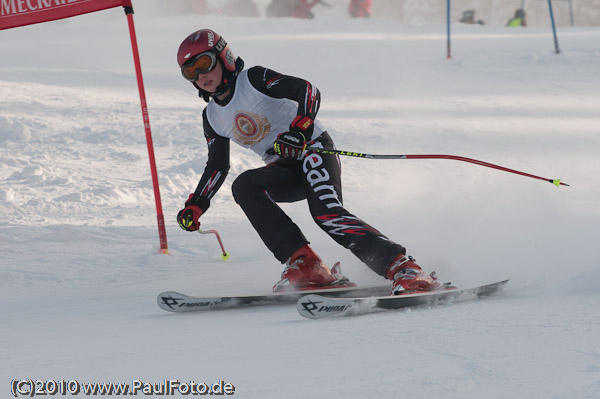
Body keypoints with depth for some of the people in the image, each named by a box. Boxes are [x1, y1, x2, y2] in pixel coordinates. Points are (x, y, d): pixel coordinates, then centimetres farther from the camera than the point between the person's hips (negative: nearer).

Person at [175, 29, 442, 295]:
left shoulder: (254, 79, -10)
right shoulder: (212, 118, 10)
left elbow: (308, 91, -19)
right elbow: (217, 166, 21)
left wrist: (299, 129, -35)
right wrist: (195, 206, 10)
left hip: (313, 149, -6)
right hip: (285, 170, 6)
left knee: (327, 214, -30)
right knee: (244, 186, -23)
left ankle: (404, 270, -33)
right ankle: (304, 265, -29)